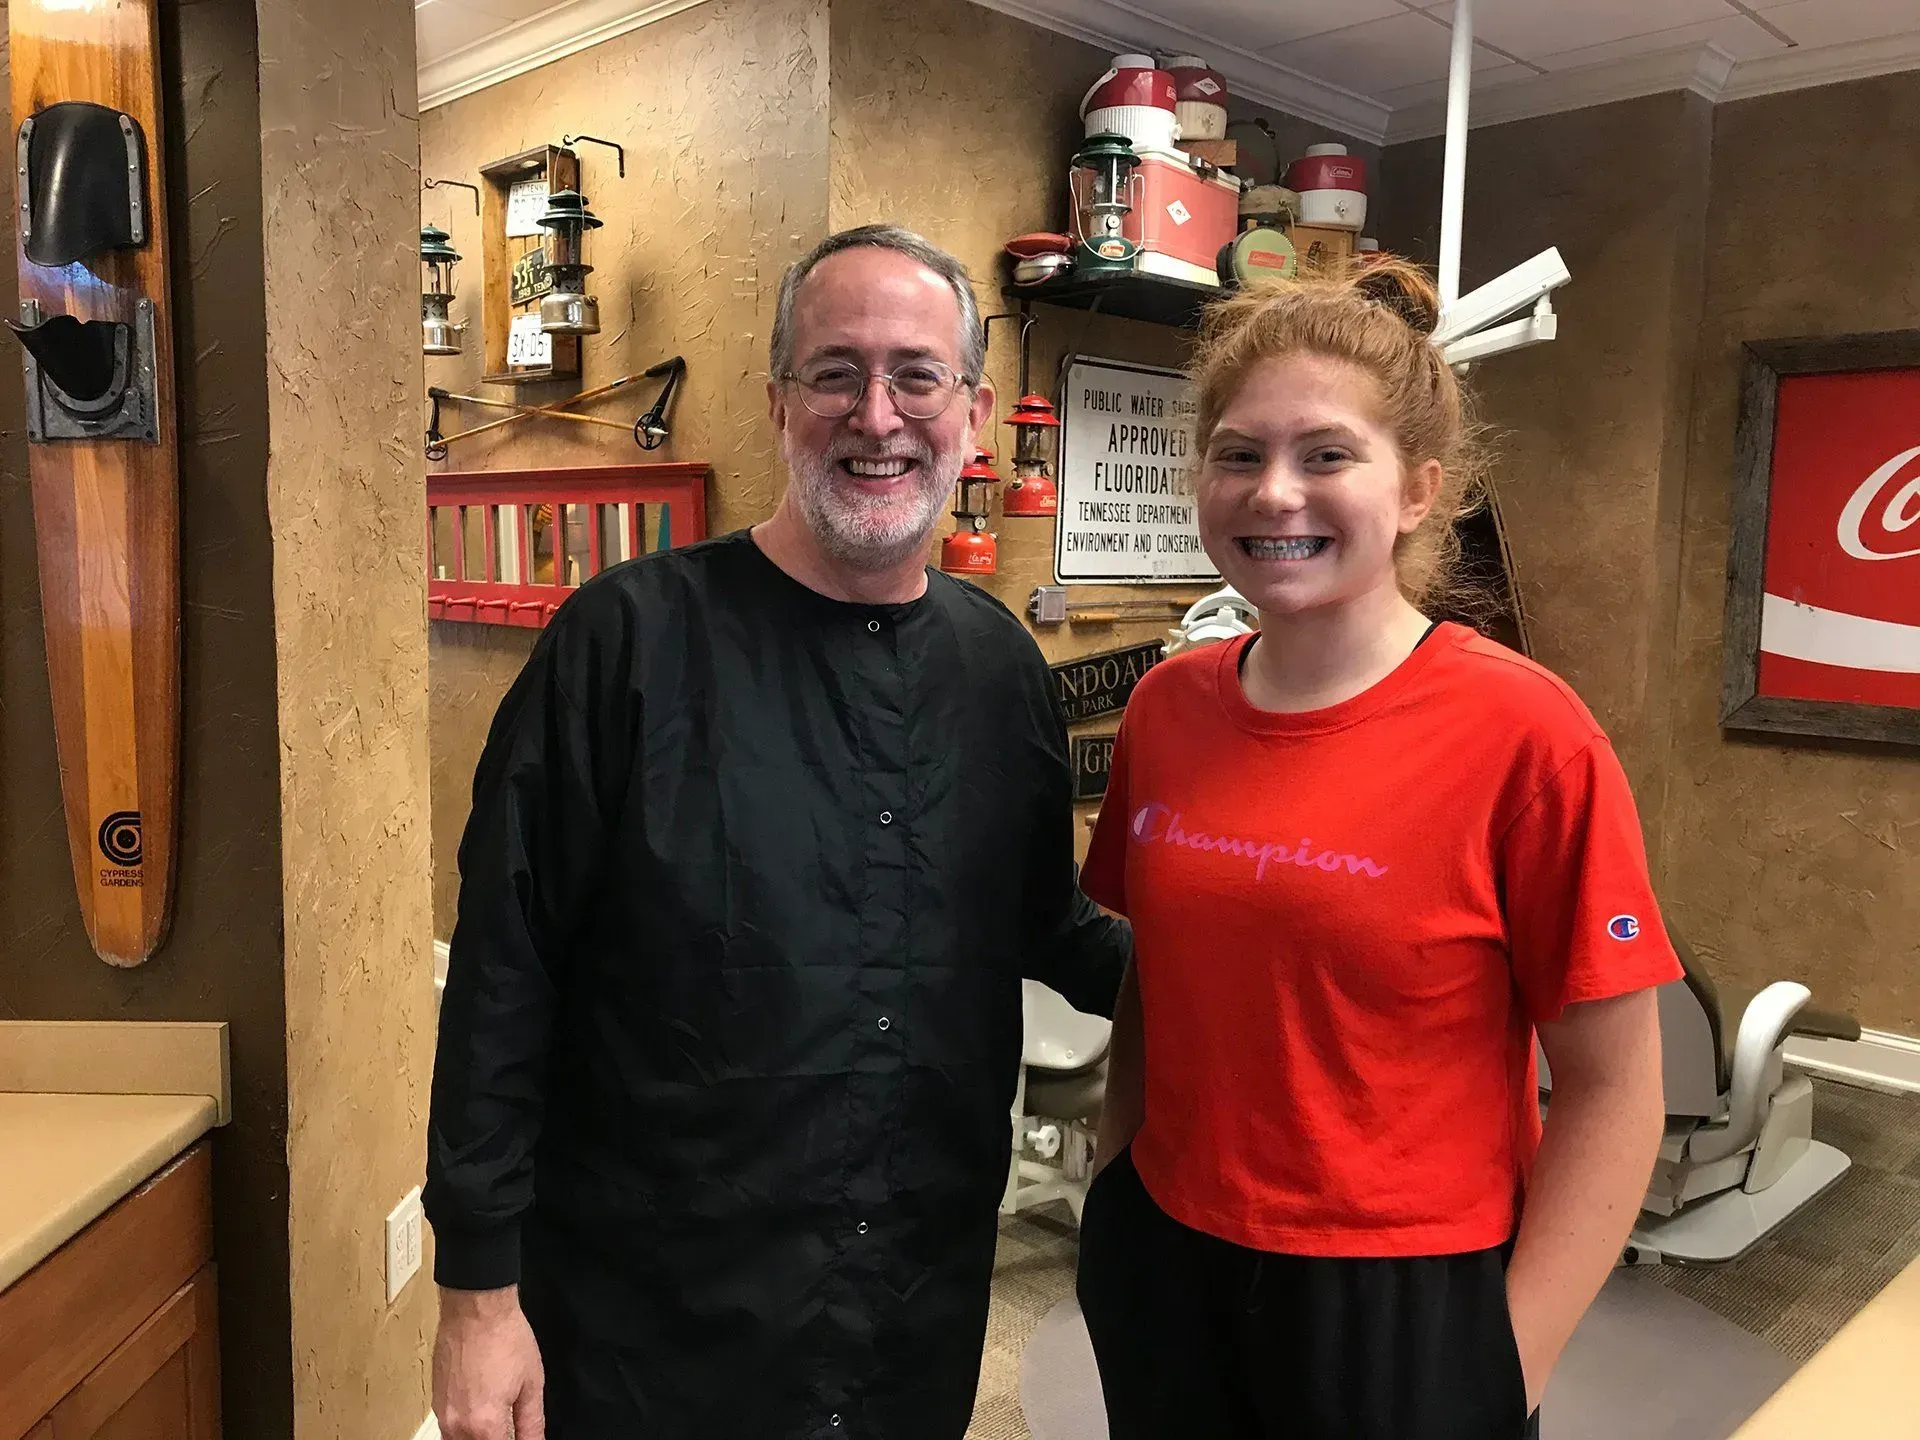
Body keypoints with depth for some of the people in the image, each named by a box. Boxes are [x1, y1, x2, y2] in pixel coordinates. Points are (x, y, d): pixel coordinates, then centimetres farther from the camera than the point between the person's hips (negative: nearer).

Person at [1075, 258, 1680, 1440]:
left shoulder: (1525, 733, -16)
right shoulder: (1167, 708, -3)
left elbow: (1611, 1089, -11)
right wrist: (1112, 1200, 9)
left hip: (1404, 1302, -4)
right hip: (1162, 1266, 5)